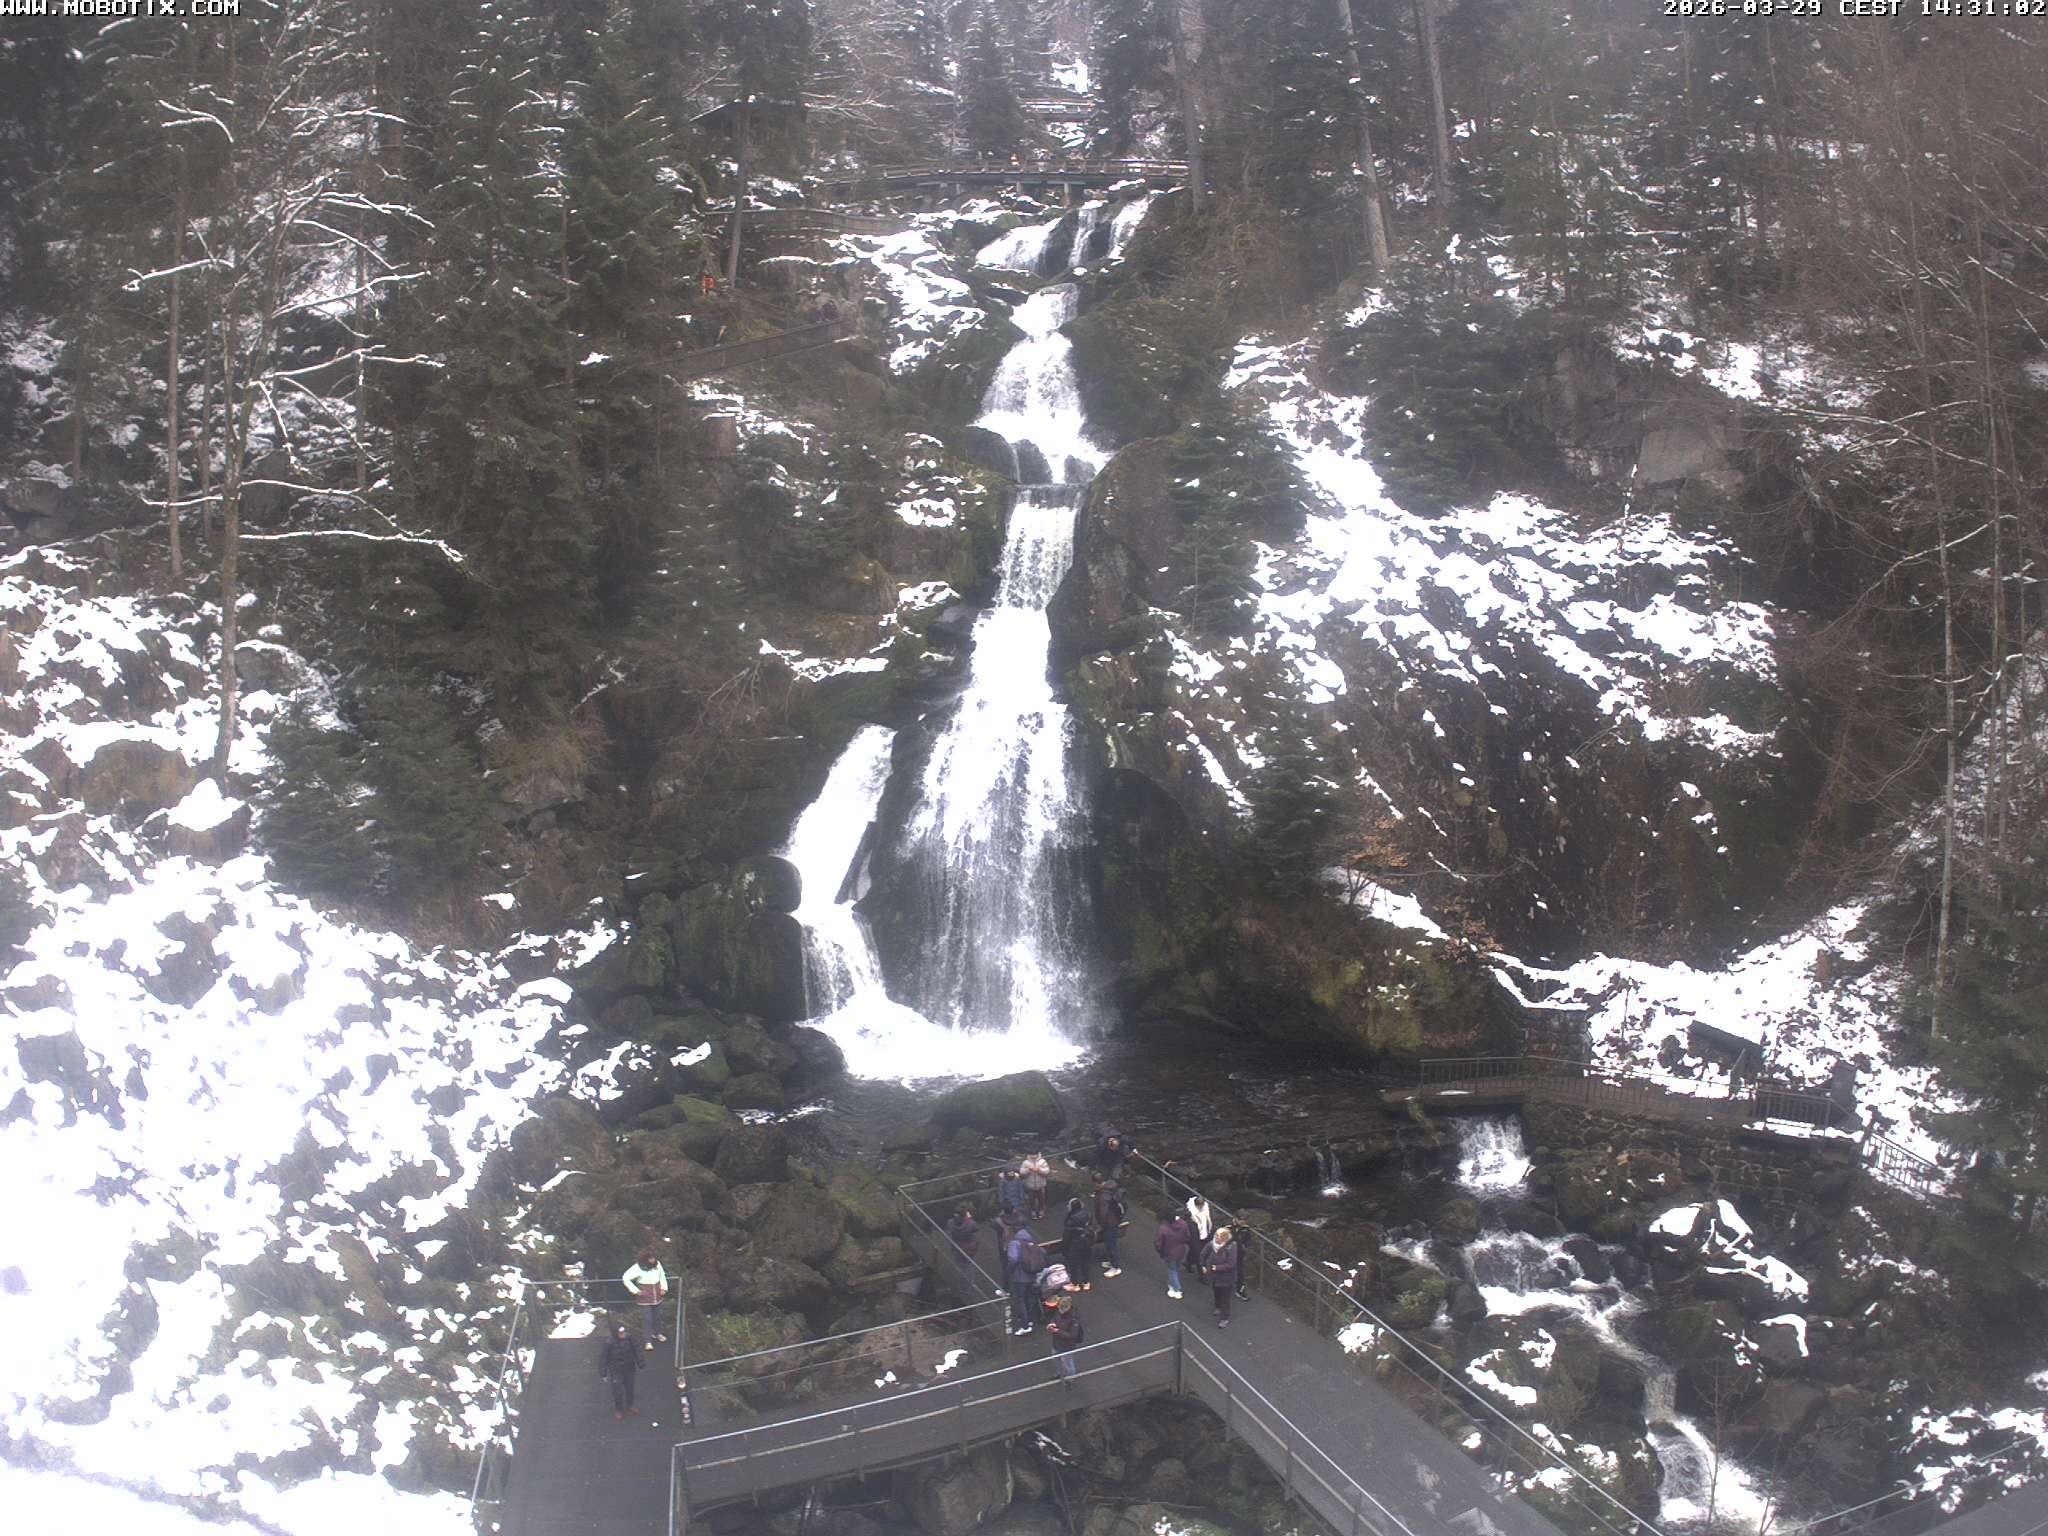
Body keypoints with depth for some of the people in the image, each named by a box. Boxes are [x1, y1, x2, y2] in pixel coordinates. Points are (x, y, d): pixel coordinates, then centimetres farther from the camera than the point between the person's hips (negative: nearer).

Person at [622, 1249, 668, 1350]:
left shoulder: (657, 1264, -6)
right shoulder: (637, 1268, -20)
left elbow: (662, 1276, 12)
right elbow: (625, 1278, -15)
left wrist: (664, 1288, 2)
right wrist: (635, 1291, -14)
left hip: (657, 1297, 4)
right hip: (645, 1299, -4)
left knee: (658, 1316, 19)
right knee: (648, 1319, -1)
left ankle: (658, 1333, 42)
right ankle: (648, 1341, 11)